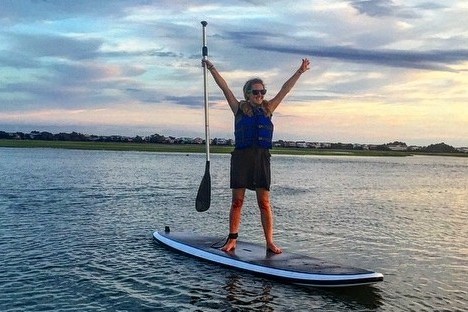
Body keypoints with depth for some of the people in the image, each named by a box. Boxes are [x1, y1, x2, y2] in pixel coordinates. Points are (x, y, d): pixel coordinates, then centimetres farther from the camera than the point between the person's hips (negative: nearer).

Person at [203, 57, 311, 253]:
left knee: (264, 202, 0)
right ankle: (232, 240, 9)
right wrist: (212, 69, 1)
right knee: (237, 200, 2)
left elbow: (285, 90, 15)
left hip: (262, 157, 2)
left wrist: (300, 72, 15)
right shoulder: (239, 108, 9)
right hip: (241, 156, -1)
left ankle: (270, 242, 3)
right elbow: (225, 88, 5)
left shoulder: (268, 109, 15)